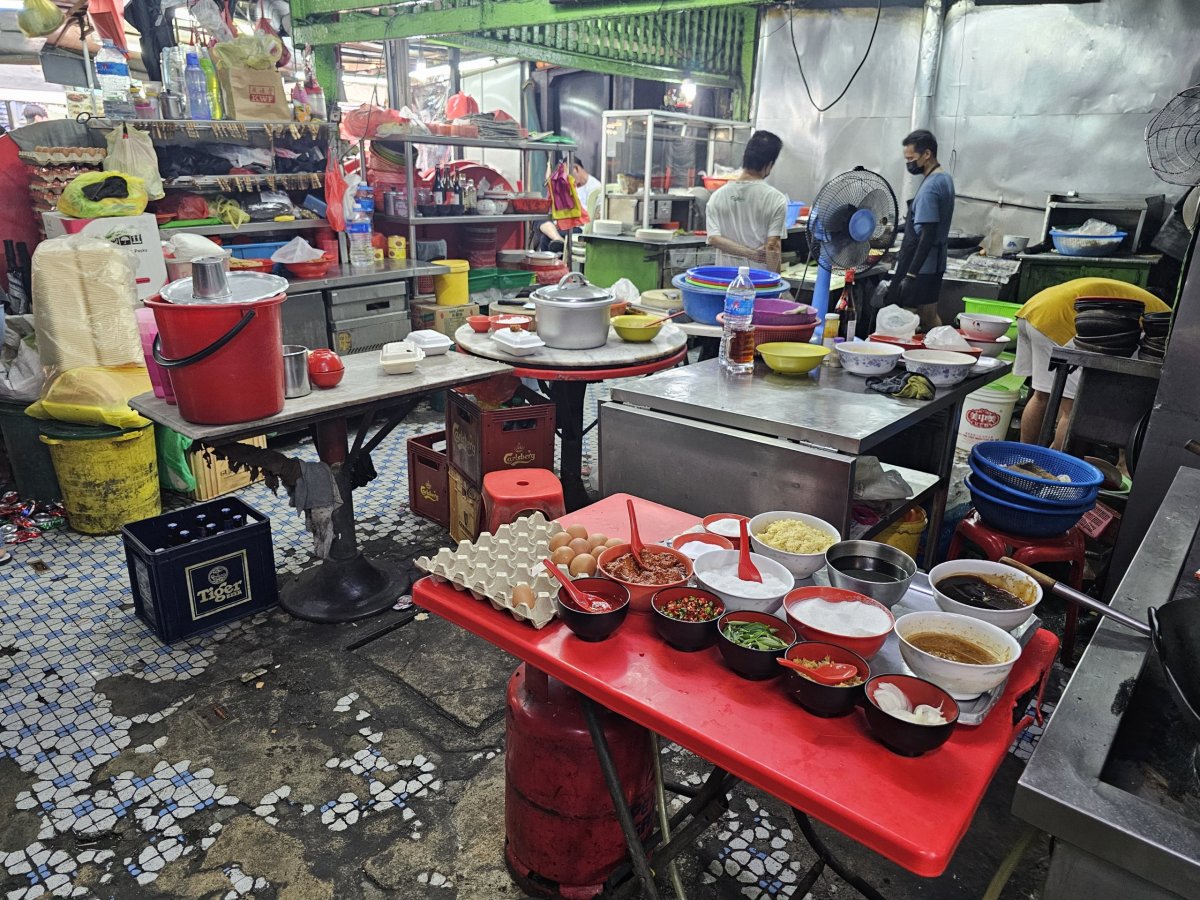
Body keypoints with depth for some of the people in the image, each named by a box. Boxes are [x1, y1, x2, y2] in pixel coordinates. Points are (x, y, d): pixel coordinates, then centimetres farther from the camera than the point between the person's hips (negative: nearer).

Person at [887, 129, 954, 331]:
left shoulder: (929, 188, -19)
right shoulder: (945, 178, 11)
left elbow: (927, 236, -23)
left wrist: (910, 275, -24)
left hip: (920, 268, -10)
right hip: (934, 265, 10)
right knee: (930, 318, 15)